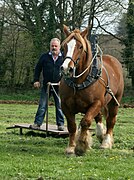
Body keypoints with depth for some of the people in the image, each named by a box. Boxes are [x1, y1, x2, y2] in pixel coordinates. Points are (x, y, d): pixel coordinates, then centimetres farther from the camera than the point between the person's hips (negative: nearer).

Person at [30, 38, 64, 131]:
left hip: (58, 86, 0)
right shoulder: (44, 57, 4)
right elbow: (38, 69, 11)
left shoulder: (64, 58, 2)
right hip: (46, 85, 1)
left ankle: (60, 124, 13)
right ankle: (37, 123, 5)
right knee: (42, 105, 1)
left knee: (59, 106, 5)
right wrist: (36, 80, 2)